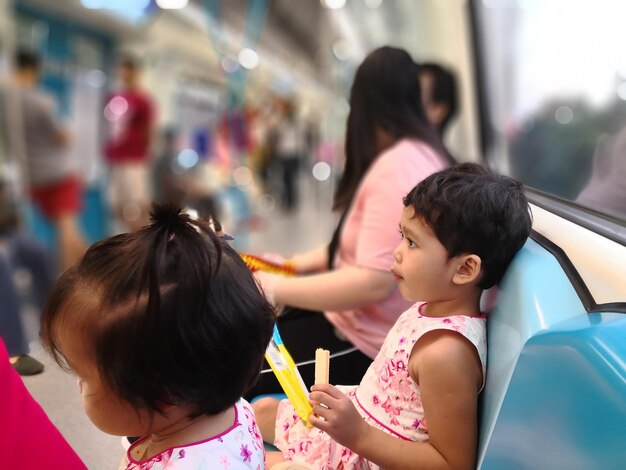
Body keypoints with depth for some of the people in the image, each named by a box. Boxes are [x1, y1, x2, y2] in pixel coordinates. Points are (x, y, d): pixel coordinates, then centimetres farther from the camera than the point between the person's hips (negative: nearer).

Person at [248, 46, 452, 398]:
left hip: (367, 342, -10)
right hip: (359, 318, 10)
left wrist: (274, 289, -21)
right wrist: (298, 263, 12)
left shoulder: (397, 167, -25)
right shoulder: (420, 153, 9)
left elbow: (373, 283, -31)